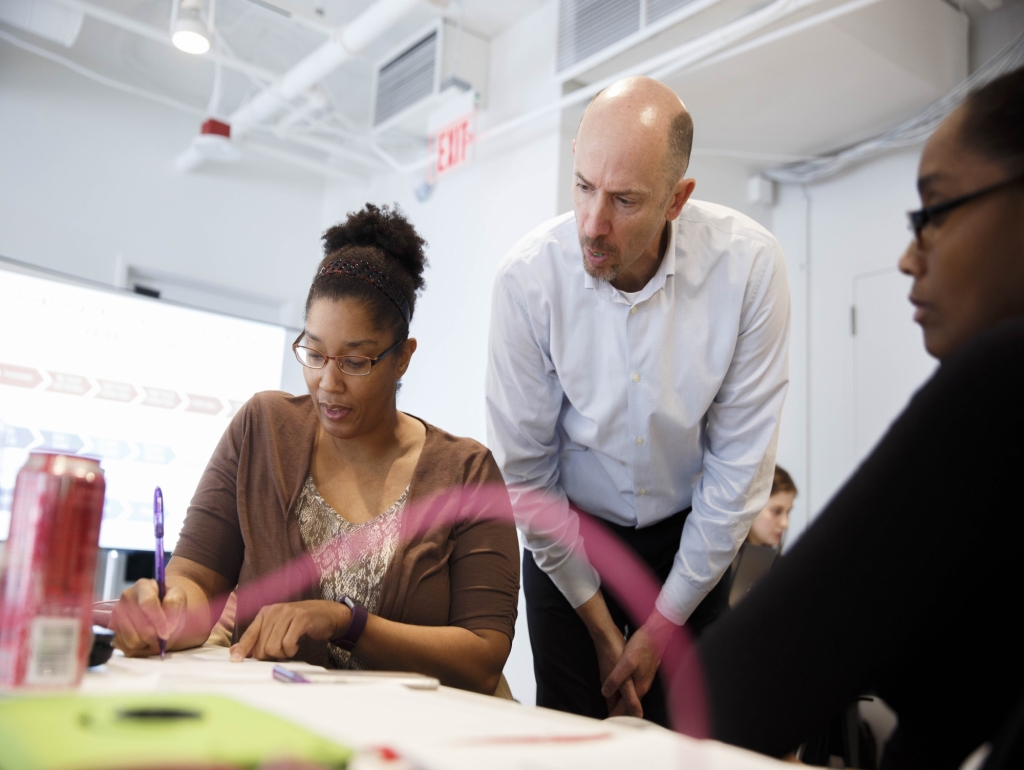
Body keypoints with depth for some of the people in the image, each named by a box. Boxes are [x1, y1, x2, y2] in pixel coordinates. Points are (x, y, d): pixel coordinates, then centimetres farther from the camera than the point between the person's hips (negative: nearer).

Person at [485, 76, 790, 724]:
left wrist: (662, 625, -10)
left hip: (690, 537, 0)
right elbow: (525, 471, -13)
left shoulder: (749, 265, -22)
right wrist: (602, 629, -8)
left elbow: (739, 467, -15)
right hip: (569, 537, 0)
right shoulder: (528, 276, -21)